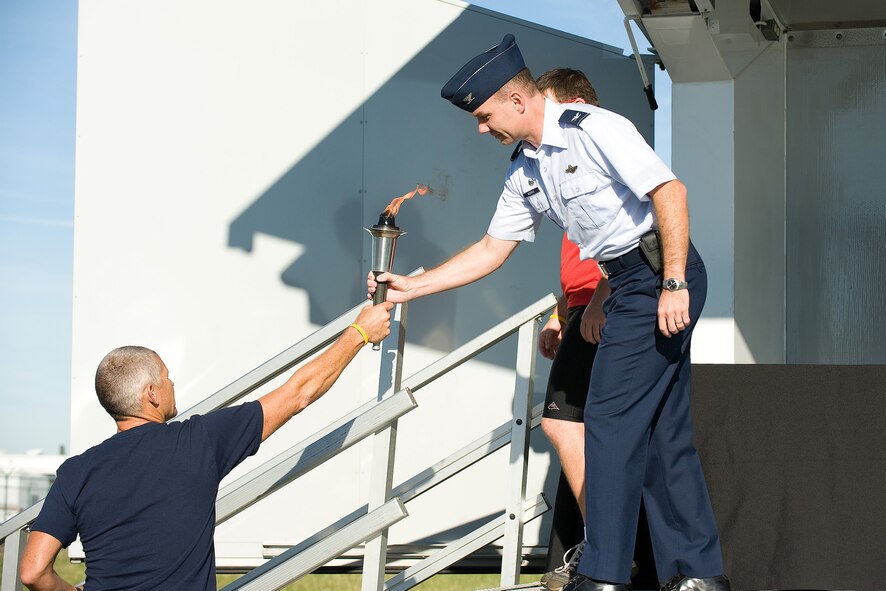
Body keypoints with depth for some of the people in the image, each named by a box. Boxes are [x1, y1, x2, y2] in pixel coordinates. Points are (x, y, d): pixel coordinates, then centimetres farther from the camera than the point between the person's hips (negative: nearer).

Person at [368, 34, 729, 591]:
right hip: (628, 284, 9)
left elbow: (670, 190, -19)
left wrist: (673, 284, -23)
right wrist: (410, 286, 13)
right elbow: (491, 250, 18)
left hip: (663, 275, -9)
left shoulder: (594, 129, -13)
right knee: (663, 428, 8)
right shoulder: (526, 173, 13)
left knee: (611, 418, -9)